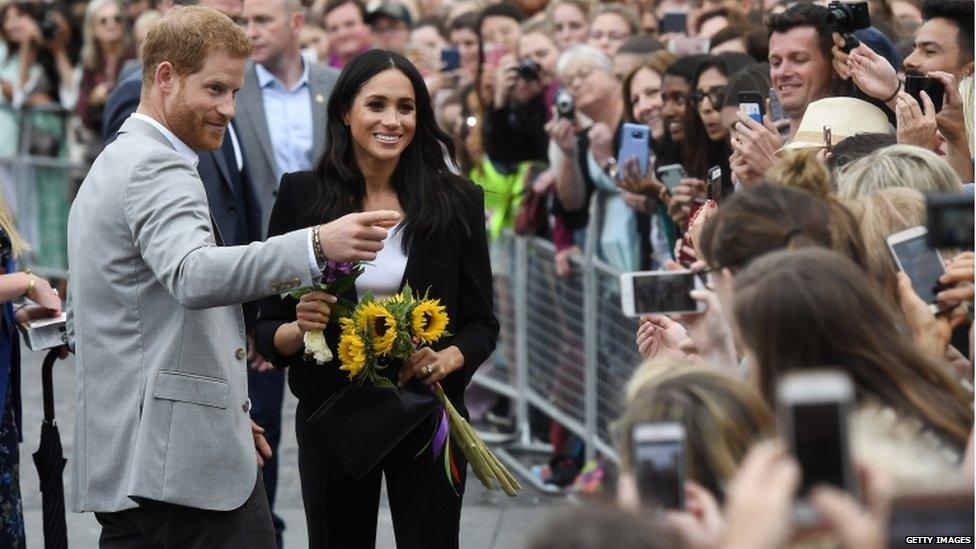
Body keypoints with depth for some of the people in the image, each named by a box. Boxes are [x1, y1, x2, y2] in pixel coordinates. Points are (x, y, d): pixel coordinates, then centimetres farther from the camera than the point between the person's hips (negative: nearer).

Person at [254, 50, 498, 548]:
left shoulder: (456, 202, -1)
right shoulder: (302, 197, -2)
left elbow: (481, 323, 3)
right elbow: (267, 330, 1)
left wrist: (448, 359, -18)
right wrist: (300, 328, -21)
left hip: (427, 419, 0)